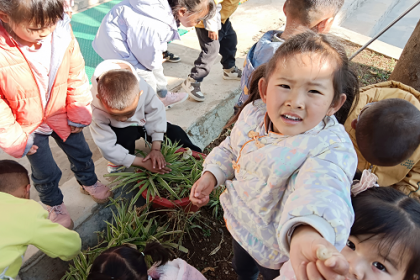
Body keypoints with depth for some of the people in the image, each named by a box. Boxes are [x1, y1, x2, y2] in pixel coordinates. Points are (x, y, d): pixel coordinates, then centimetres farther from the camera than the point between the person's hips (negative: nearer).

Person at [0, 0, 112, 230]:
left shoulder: (62, 33, -22)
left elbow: (76, 76, -9)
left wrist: (78, 114, -4)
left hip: (62, 115, 3)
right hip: (29, 126, -2)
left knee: (81, 153, 24)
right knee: (45, 173, 17)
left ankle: (89, 182, 55)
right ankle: (54, 204, 47)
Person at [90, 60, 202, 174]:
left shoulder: (142, 87, -36)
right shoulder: (97, 111, -39)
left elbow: (156, 112, -19)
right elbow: (108, 149, -29)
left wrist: (156, 149, -20)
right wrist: (143, 162, -30)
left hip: (142, 121, 3)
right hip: (121, 131, -3)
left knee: (175, 132, -8)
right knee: (126, 134, -36)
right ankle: (117, 163, -5)